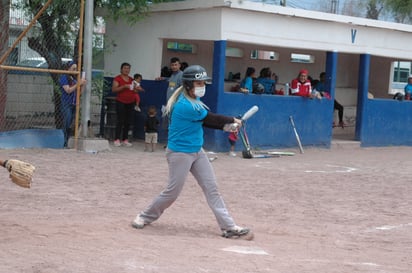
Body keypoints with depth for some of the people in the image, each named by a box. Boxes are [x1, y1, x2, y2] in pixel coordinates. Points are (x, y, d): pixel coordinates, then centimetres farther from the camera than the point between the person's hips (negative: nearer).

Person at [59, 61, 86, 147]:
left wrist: (82, 85, 1)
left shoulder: (74, 78, 16)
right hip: (67, 104, -6)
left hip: (74, 104, 6)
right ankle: (66, 143, -10)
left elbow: (79, 92, 18)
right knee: (67, 124, -10)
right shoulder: (64, 77, -2)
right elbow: (68, 90, -13)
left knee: (71, 125, 3)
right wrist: (78, 84, -15)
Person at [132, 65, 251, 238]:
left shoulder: (193, 100, 5)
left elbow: (207, 121, 8)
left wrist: (226, 126, -6)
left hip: (197, 151, 9)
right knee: (172, 192, 0)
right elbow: (211, 118, -16)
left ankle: (228, 226, 3)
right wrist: (233, 120, -2)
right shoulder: (186, 106, -24)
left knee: (211, 188, 4)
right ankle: (145, 217, 22)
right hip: (180, 153, -9)